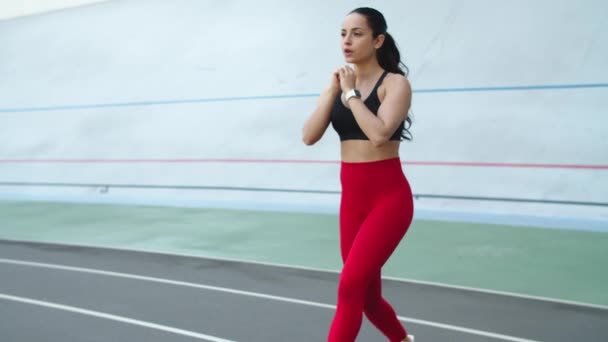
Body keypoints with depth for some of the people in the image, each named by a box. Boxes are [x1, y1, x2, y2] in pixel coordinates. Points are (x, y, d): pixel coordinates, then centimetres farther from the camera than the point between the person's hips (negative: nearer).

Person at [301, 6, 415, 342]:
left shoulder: (395, 83, -8)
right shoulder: (338, 84, 7)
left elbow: (379, 133, -25)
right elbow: (309, 136, -3)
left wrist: (351, 94, -15)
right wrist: (333, 91, -10)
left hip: (389, 196, -6)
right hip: (352, 197, 6)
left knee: (351, 285, -16)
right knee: (368, 295, 13)